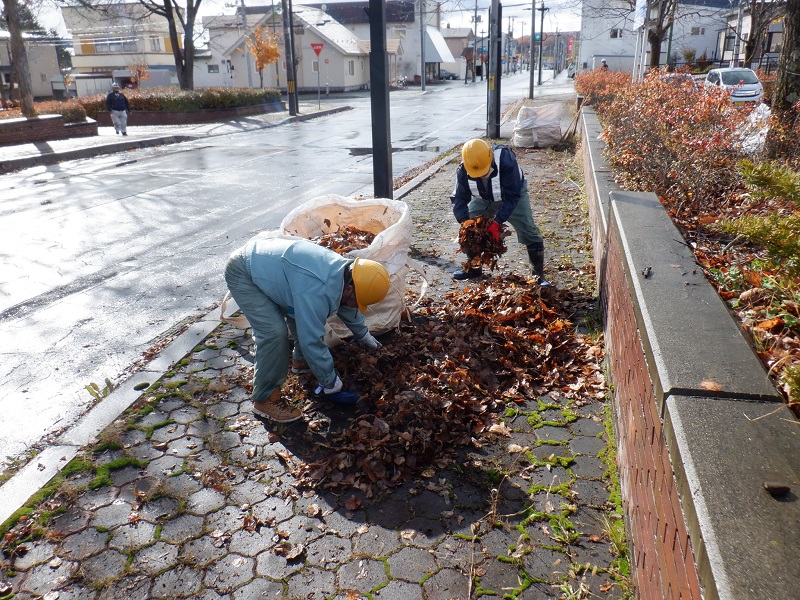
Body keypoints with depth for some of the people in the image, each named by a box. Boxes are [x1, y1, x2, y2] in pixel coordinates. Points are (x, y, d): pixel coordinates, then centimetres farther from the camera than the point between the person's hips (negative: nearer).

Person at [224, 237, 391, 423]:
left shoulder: (342, 268, -6)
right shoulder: (316, 292, -35)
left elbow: (346, 307, 15)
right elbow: (312, 341, -29)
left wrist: (364, 336, 30)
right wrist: (331, 385, -17)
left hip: (262, 257, 9)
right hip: (242, 274, -9)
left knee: (301, 314, 11)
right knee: (275, 332, -19)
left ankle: (300, 360, 36)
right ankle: (264, 399, -5)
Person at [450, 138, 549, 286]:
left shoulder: (506, 160, -39)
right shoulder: (463, 170, -26)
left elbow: (512, 197, -35)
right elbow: (459, 199, -20)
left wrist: (497, 223, -40)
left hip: (514, 196, -4)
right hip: (483, 199, 4)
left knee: (530, 233, -13)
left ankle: (539, 275, 0)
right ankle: (473, 268, 17)